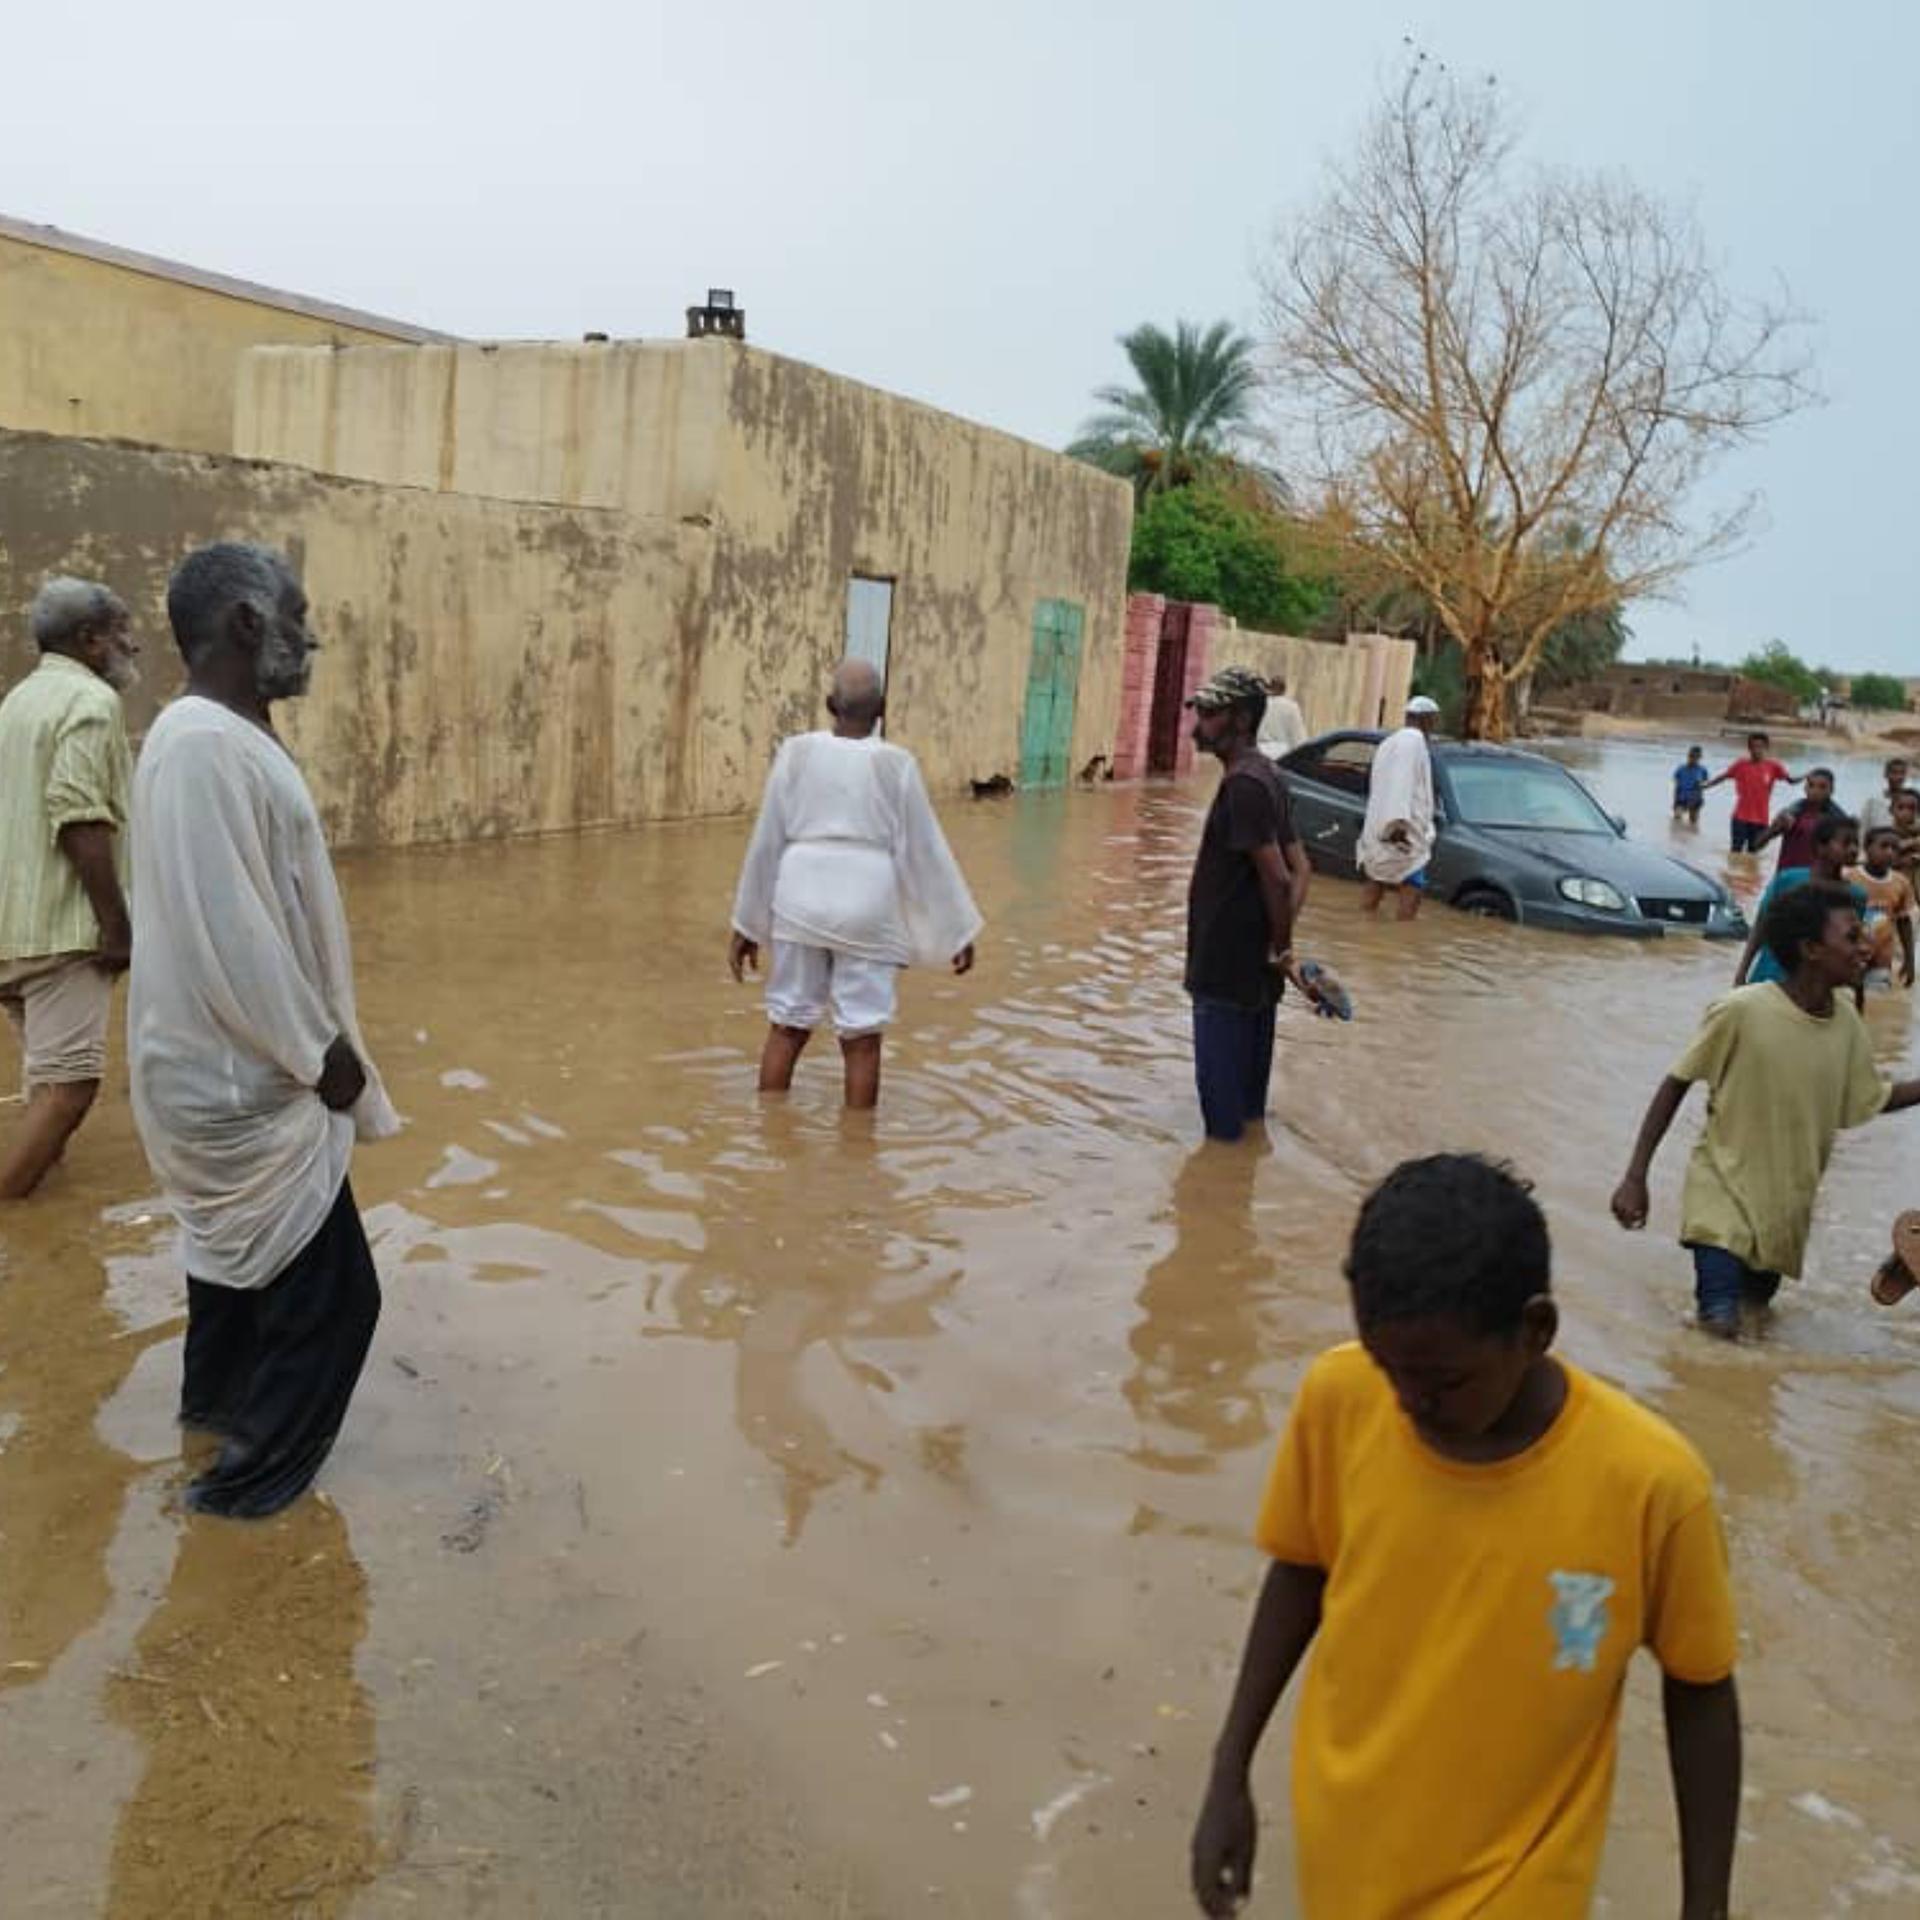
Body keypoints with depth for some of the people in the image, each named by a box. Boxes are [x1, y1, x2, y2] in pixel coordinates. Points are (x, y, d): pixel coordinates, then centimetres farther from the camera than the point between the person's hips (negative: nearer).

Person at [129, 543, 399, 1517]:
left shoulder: (222, 734, 7)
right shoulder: (207, 744, -26)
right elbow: (230, 933, -28)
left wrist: (311, 1044, 17)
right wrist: (321, 1052, -18)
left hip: (231, 1067, 11)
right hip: (247, 1080, -11)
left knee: (242, 1254, 29)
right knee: (326, 1293, 2)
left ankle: (217, 1394, 50)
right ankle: (252, 1477, 19)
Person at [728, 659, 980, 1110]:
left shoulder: (797, 753, -1)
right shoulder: (897, 765, -6)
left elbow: (766, 842, 3)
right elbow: (925, 851, -2)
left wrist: (747, 924, 11)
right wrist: (959, 930, 7)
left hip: (802, 902, 2)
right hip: (867, 910, -2)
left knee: (787, 1027, 12)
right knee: (861, 1038, 6)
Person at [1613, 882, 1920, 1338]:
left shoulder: (1847, 1020, -6)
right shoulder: (1741, 1011, -23)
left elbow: (1870, 1099, 10)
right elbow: (1676, 1085, -13)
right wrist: (1635, 1177, -15)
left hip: (1786, 1203, 6)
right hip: (1725, 1190, -6)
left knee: (1757, 1301, 20)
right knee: (1722, 1328, -15)